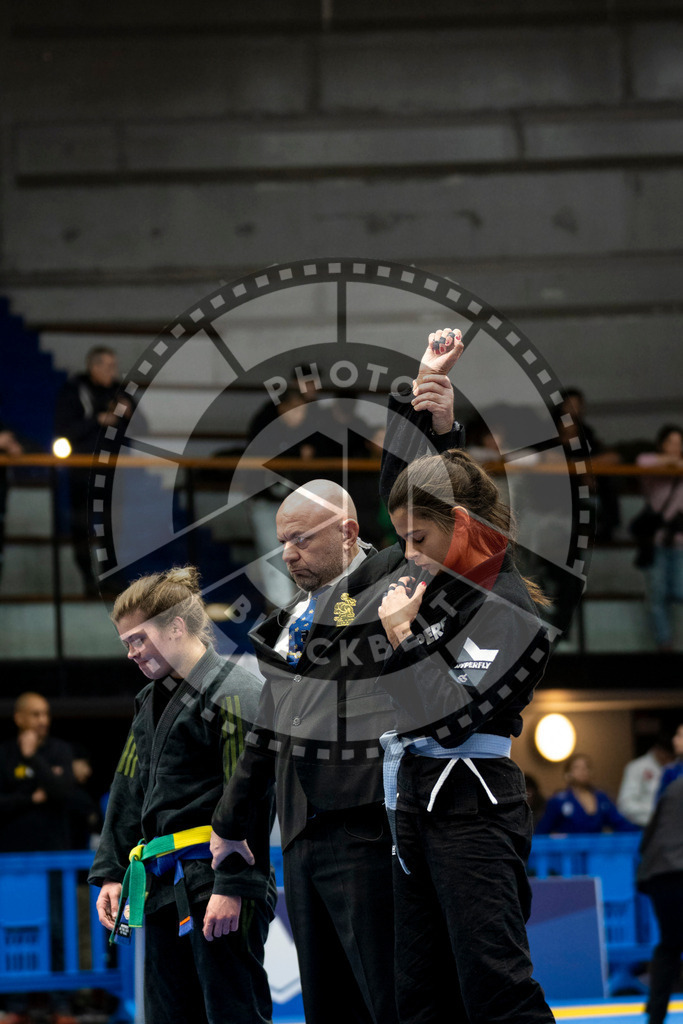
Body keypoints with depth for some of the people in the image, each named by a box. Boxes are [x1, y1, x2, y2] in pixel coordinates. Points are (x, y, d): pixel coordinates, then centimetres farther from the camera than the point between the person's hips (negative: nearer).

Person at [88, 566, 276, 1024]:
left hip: (216, 883, -9)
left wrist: (233, 884, -21)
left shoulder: (235, 694, -9)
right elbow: (129, 791, 24)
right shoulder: (151, 702, 20)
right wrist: (110, 873, 16)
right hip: (165, 886, 9)